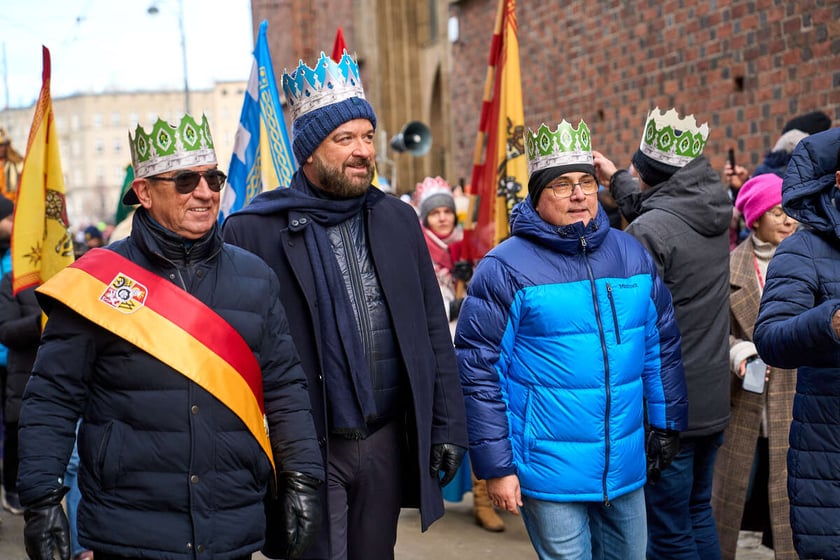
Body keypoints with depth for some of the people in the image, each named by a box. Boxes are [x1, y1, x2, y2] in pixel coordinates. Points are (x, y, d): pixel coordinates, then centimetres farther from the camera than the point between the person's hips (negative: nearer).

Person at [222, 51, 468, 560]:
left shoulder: (398, 220, 8)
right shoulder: (253, 232, -8)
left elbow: (434, 334, 10)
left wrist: (448, 427, 6)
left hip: (388, 444, 5)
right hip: (307, 450, -4)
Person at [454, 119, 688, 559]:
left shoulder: (631, 254, 5)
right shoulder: (506, 269, -11)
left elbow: (661, 347, 15)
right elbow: (479, 372, -10)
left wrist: (666, 425, 15)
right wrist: (495, 466, -11)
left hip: (626, 466, 6)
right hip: (549, 472, -5)